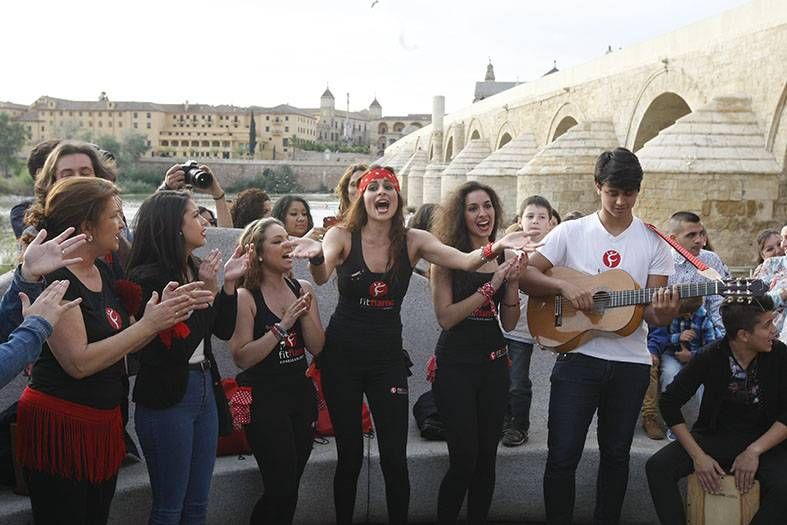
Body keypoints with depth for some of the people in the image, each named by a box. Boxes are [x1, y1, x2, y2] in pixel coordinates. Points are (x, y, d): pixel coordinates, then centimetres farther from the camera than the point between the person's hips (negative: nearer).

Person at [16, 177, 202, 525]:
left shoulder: (102, 271, 8)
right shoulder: (54, 279, -18)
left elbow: (122, 341, 8)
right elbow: (78, 362, -24)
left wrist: (165, 311, -8)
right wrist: (148, 324, -22)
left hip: (103, 422, 8)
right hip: (61, 425, -8)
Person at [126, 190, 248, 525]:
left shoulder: (194, 268, 6)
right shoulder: (148, 277, -16)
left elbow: (224, 330, 10)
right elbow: (177, 348, -20)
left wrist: (228, 283, -1)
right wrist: (207, 290, -20)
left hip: (204, 388, 7)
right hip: (167, 396, -7)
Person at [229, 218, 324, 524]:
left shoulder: (302, 289, 5)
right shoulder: (245, 297, -10)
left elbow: (317, 347, 1)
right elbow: (242, 358, -16)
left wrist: (305, 313, -13)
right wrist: (282, 325, -20)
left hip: (301, 393, 5)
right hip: (264, 398, -5)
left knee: (288, 486, 10)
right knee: (281, 489, -6)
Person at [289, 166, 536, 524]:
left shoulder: (413, 240, -3)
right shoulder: (343, 236, -8)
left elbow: (465, 261, -17)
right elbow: (321, 277, -27)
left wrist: (496, 247, -37)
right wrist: (316, 256, -49)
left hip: (388, 357, 2)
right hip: (341, 356, -1)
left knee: (395, 458, 1)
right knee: (350, 455, 6)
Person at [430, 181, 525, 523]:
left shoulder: (504, 257, 6)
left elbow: (509, 324, 8)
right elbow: (445, 317, -15)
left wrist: (512, 282, -8)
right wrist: (492, 285, -18)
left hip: (495, 363, 4)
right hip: (456, 365, -4)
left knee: (487, 458, 9)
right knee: (464, 459, -4)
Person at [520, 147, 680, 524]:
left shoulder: (654, 243, 4)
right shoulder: (571, 232, 1)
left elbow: (653, 313, 2)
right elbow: (526, 275, -2)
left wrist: (663, 312, -21)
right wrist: (565, 287, -18)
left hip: (630, 362, 2)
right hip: (578, 355, -2)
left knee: (616, 453, 14)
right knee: (562, 455, -1)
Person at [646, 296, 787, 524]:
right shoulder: (711, 357, -11)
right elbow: (669, 401, -6)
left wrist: (754, 451, -20)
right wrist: (698, 456, -14)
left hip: (764, 441, 0)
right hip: (714, 436, 1)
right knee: (657, 467, -22)